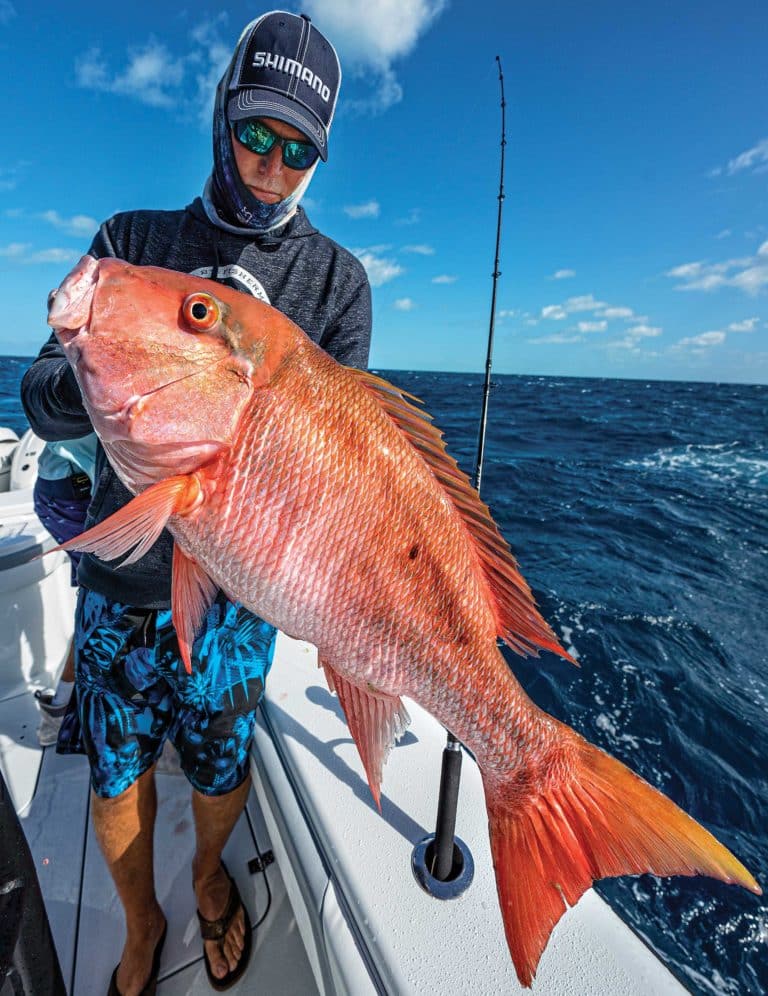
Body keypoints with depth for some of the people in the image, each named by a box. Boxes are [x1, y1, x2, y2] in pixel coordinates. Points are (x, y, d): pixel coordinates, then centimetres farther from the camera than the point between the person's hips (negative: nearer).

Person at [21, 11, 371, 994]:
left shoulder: (336, 277, 0)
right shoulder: (133, 240, 5)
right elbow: (43, 396, -4)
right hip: (119, 575, 2)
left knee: (221, 773, 18)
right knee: (117, 781, 18)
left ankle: (209, 876, 55)